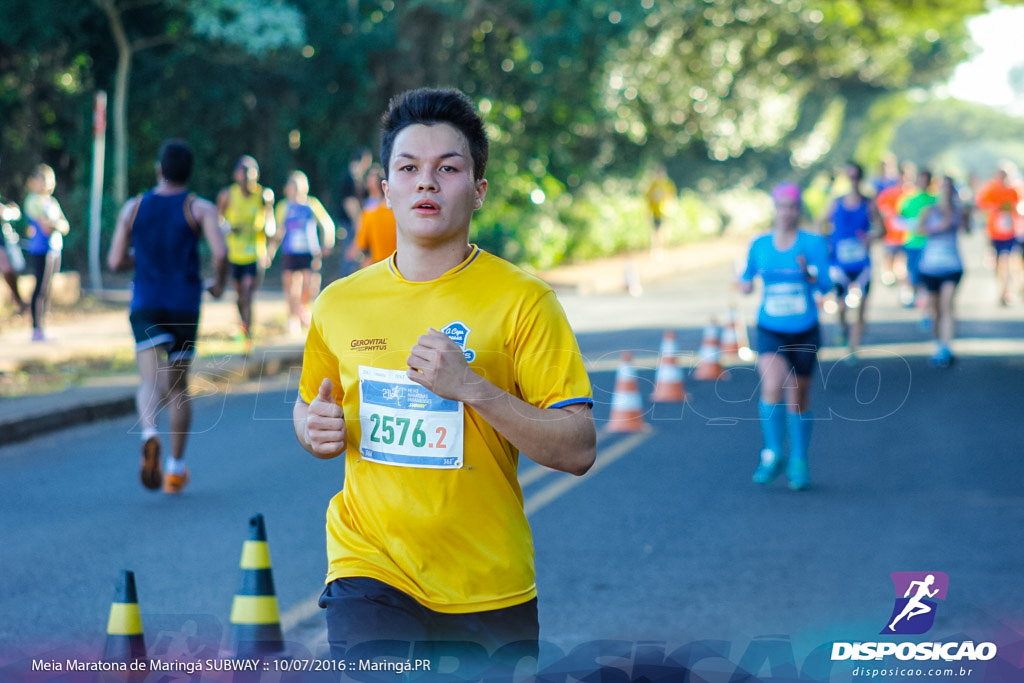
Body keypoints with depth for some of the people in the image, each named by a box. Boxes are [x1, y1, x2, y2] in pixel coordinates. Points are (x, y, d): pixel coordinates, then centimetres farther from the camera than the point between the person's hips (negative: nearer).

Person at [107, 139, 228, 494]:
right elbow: (220, 252, -16)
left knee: (150, 382, -10)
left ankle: (149, 432, -42)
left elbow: (116, 261, 5)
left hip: (145, 306, 0)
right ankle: (176, 468, 17)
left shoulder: (133, 208, 5)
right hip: (185, 305, 0)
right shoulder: (200, 208, -1)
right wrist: (219, 283, 4)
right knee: (179, 388, 13)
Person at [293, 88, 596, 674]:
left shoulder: (523, 301, -6)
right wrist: (315, 428, -2)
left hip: (490, 590, -1)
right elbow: (311, 408, 22)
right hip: (371, 575, 1)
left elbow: (578, 450, -10)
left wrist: (472, 388, -21)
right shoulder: (338, 304, 4)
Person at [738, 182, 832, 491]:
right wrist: (745, 284, -6)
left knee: (798, 399, 10)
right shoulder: (759, 245, 2)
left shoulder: (813, 243, -4)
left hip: (805, 331, 0)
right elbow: (747, 277, 17)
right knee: (772, 385, -25)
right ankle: (773, 454, -9)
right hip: (770, 330, 0)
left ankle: (799, 462, 28)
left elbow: (825, 285, -10)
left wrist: (808, 273, -29)